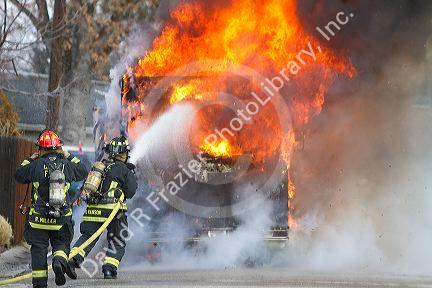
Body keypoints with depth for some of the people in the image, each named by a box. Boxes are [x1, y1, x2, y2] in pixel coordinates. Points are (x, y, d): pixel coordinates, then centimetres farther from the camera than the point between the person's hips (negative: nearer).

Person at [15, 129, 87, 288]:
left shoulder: (37, 165, -8)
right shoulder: (68, 166, -1)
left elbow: (18, 175, 6)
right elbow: (83, 173, 18)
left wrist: (29, 160, 18)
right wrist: (70, 158, 23)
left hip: (38, 217, -1)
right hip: (62, 219, 1)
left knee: (38, 249, 7)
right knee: (61, 244, 16)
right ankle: (60, 261, -17)